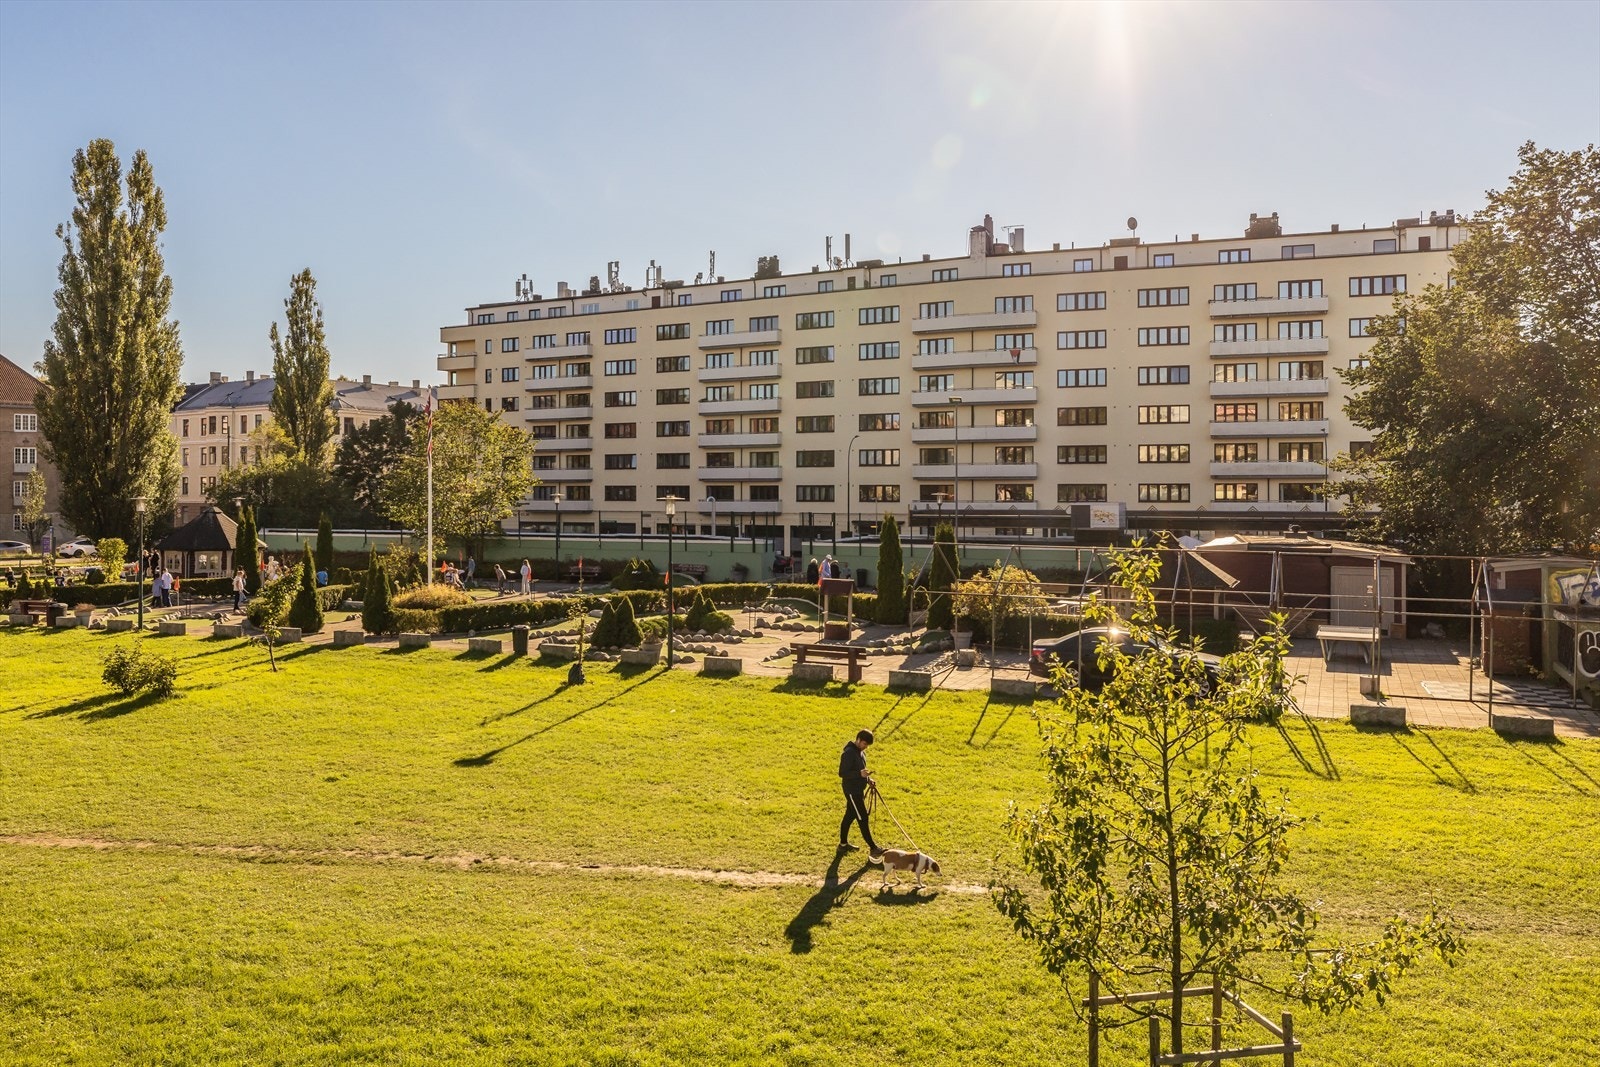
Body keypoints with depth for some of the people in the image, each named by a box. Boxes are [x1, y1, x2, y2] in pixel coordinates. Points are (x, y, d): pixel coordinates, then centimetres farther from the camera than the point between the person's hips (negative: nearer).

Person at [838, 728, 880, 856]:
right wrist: (859, 774, -32)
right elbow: (842, 773, -22)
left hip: (858, 790, 9)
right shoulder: (848, 753, -21)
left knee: (849, 816, 17)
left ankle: (843, 844, 28)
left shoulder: (861, 752, 9)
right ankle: (872, 848, -2)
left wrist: (868, 779, 5)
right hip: (852, 791, -9)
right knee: (862, 819, -5)